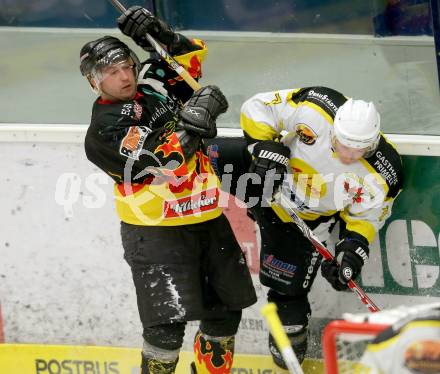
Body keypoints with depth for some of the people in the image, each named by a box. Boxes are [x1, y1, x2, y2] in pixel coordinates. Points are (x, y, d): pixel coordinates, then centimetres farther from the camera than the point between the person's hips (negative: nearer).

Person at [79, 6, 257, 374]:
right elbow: (165, 158, -25)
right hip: (156, 230, -7)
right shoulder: (104, 130, -14)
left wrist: (160, 33, -2)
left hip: (207, 218, 7)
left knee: (226, 311, 13)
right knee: (168, 325, -15)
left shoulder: (153, 83, 6)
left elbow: (193, 54, 16)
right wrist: (195, 118, -28)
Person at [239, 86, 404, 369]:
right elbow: (257, 107, -22)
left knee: (287, 286, 0)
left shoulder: (381, 176, -27)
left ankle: (291, 330, 26)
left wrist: (354, 248, -22)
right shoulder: (314, 109, -33)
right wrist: (265, 149, -32)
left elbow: (365, 215, -8)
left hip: (306, 219, -1)